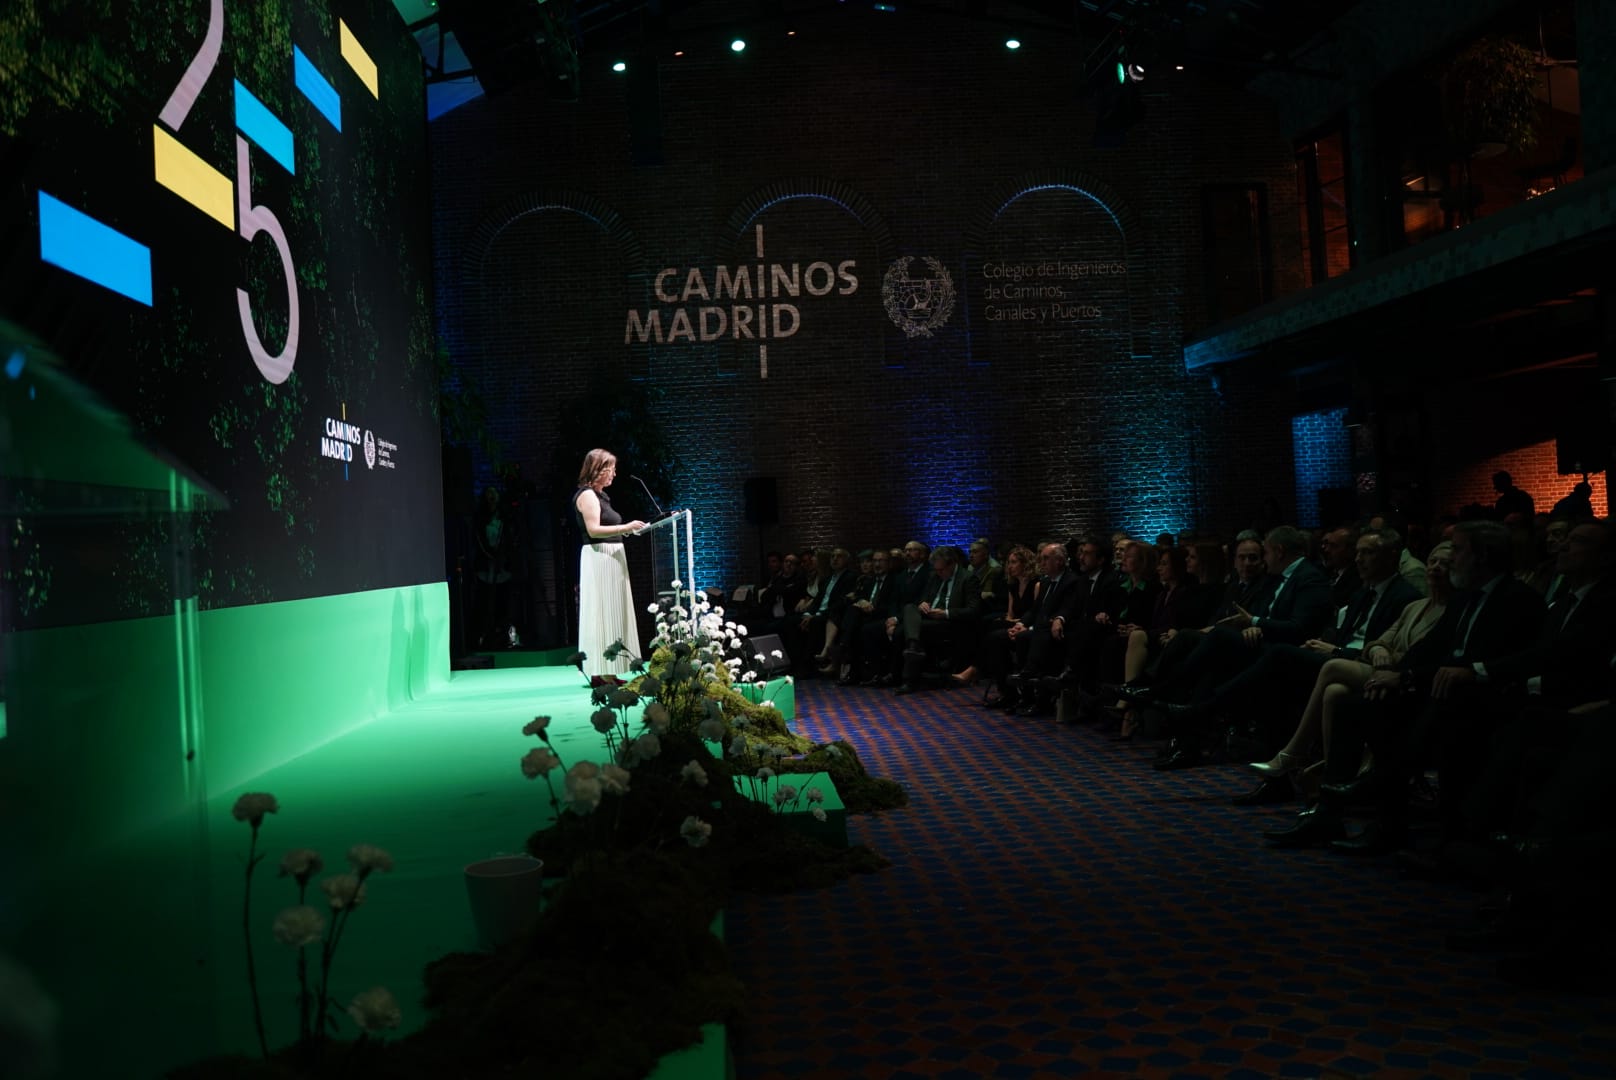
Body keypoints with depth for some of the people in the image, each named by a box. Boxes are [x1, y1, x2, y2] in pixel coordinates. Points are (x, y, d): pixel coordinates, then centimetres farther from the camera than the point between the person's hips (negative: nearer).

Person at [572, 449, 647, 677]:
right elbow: (593, 530, -20)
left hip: (611, 559, 10)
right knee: (601, 613, -8)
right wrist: (625, 528, -21)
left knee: (612, 613, 8)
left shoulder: (599, 495, 19)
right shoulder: (587, 495, -10)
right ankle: (600, 672, -6)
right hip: (598, 560, -10)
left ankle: (608, 671, 11)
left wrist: (627, 529, 14)